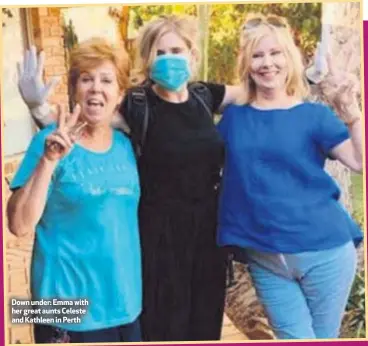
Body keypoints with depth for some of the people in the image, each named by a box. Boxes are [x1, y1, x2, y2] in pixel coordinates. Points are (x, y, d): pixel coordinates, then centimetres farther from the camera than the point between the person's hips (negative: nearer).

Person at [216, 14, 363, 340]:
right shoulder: (233, 116, 6)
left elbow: (361, 162, -9)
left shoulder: (314, 114, -1)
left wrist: (353, 115, -21)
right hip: (265, 258, 1)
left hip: (323, 250, -1)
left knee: (324, 338, 14)